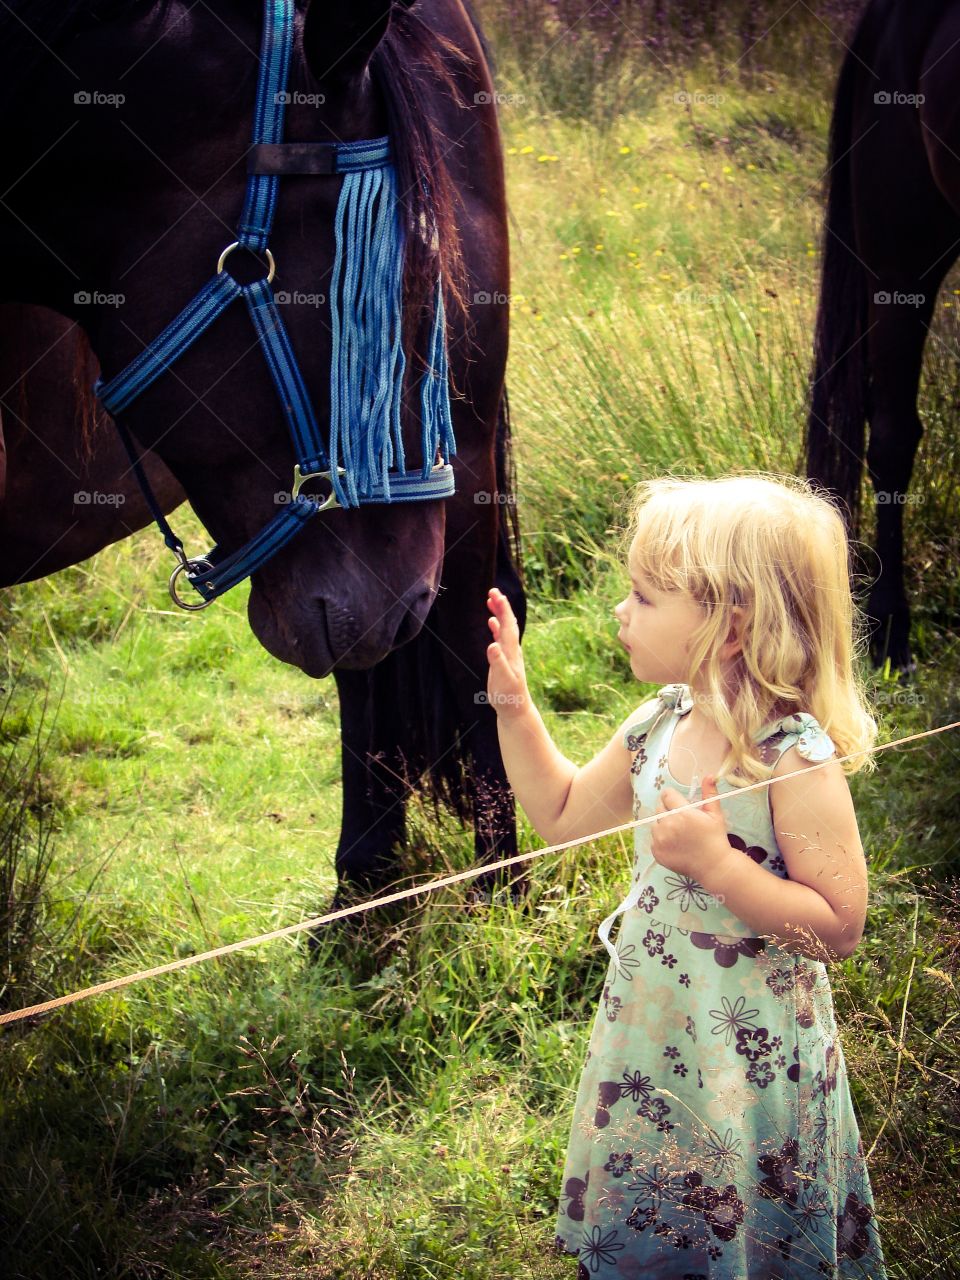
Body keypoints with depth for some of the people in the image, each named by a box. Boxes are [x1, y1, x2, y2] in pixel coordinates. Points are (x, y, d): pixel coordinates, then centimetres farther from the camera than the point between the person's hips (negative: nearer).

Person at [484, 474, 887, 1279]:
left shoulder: (794, 760, -23)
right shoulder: (657, 728, -2)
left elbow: (839, 926, -24)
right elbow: (562, 816, 13)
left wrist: (715, 861, -31)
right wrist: (513, 707, 4)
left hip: (750, 1061, -7)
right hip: (648, 1037, 7)